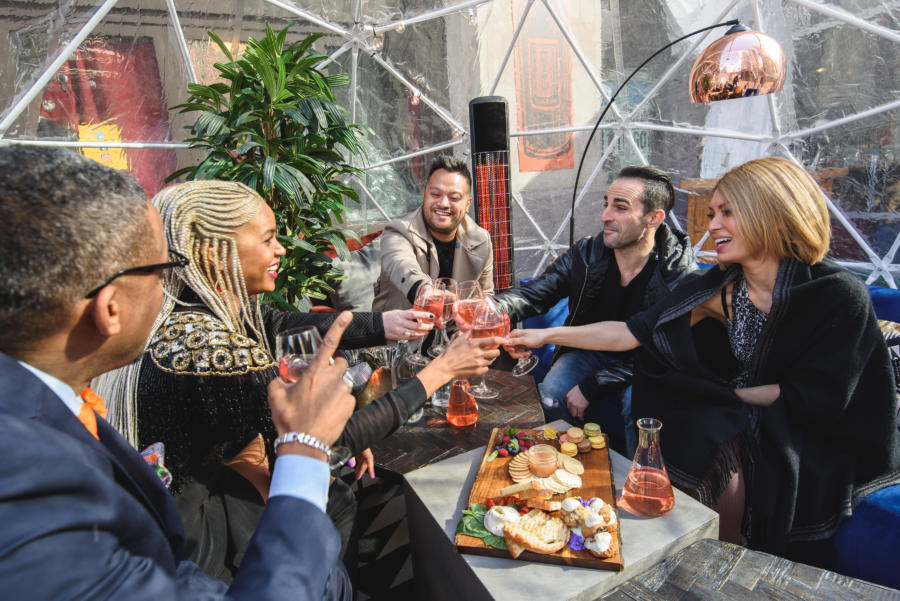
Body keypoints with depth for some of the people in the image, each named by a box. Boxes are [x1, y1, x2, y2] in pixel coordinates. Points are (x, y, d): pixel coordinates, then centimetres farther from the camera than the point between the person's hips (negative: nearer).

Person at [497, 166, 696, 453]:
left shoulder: (680, 274, -20)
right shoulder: (586, 254, -10)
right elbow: (533, 295, -10)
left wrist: (591, 385, -27)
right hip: (589, 351, 3)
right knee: (550, 397, -21)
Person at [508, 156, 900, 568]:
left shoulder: (838, 294, -18)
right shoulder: (720, 289, -7)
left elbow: (816, 399, -15)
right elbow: (633, 332, -11)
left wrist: (733, 395, -7)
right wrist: (547, 335, -16)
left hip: (822, 444, -4)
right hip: (744, 424, 4)